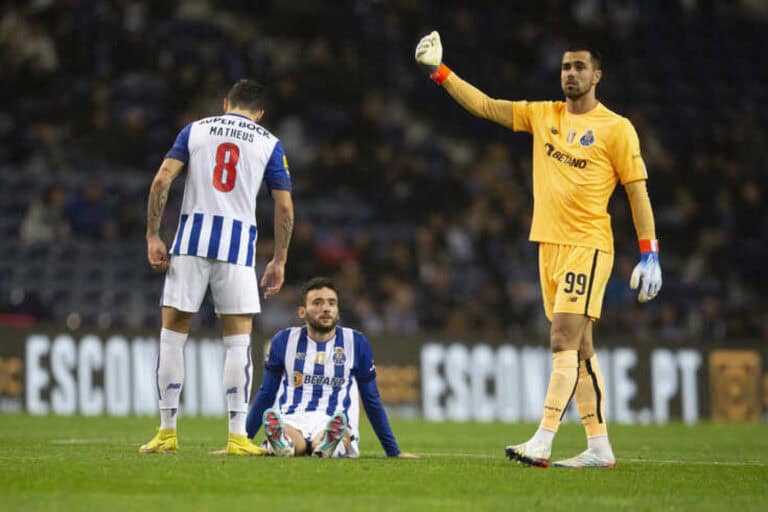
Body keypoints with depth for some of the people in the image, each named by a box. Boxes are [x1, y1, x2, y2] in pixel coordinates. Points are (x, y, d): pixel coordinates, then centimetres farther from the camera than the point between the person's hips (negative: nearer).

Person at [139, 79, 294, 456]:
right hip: (238, 243, 0)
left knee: (172, 335, 7)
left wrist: (152, 236, 4)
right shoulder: (269, 144, 10)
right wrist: (279, 261, 12)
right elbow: (284, 207, 5)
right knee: (238, 341, 3)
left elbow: (161, 181, 1)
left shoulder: (195, 130, 11)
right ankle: (237, 437, -1)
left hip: (192, 238, 1)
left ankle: (167, 432, 8)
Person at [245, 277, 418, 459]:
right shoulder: (283, 341, 11)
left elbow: (372, 401, 17)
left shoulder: (356, 343, 11)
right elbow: (266, 395, 18)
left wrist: (394, 451, 15)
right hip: (291, 422, 1)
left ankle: (329, 444, -69)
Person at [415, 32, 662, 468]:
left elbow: (638, 191, -4)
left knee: (565, 342, -14)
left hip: (588, 247, -6)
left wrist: (650, 254, -9)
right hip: (550, 246, 6)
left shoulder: (616, 128, -4)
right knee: (579, 348, 7)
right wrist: (439, 69, 2)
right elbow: (484, 106, 11)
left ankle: (541, 444, -19)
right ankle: (599, 447, 11)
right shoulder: (542, 115, 12)